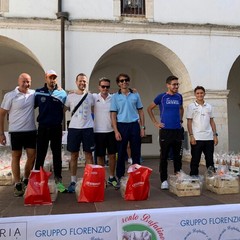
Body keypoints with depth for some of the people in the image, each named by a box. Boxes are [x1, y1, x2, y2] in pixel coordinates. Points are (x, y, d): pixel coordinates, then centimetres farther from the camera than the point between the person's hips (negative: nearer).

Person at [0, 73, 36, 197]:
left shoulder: (33, 94, 2)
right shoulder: (10, 96, -6)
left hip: (31, 131, 3)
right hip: (16, 131, -3)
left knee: (32, 155, 5)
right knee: (16, 156, 6)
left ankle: (26, 180, 25)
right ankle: (17, 184, 15)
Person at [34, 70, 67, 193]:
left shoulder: (62, 93, 2)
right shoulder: (38, 92, 3)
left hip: (56, 128, 0)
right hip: (43, 128, 0)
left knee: (57, 155, 7)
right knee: (40, 155, 5)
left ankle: (58, 180, 15)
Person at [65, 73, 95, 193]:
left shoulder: (90, 96, 7)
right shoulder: (70, 96, 4)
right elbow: (64, 109, 11)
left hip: (88, 128, 1)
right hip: (74, 128, 0)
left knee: (89, 155, 3)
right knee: (74, 155, 6)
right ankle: (73, 181, 14)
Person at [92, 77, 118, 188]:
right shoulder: (94, 97, -1)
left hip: (111, 131, 1)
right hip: (98, 131, -1)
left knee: (112, 155, 7)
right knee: (100, 156, 8)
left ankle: (112, 177, 22)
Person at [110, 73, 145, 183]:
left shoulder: (135, 95, 8)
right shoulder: (115, 97, 3)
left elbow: (140, 111, 11)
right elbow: (113, 115, 0)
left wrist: (142, 127, 3)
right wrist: (116, 131, -8)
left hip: (134, 125, 2)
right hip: (122, 125, -1)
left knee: (136, 152, 6)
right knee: (121, 153, 6)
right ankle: (120, 176, 17)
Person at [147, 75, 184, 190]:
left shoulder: (179, 97, 9)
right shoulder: (161, 97, -3)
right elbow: (149, 108, 4)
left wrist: (180, 120, 14)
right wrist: (155, 123, -1)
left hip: (178, 130, 4)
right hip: (165, 131, -4)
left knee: (177, 155, 10)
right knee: (164, 156, 1)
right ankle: (164, 180, 10)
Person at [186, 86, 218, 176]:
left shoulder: (209, 106, 12)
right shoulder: (191, 106, 1)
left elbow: (212, 121, 14)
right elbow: (189, 122, -2)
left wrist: (215, 135, 6)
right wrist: (191, 136, -11)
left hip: (209, 138, 4)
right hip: (197, 138, -3)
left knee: (210, 160, 9)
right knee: (195, 160, 3)